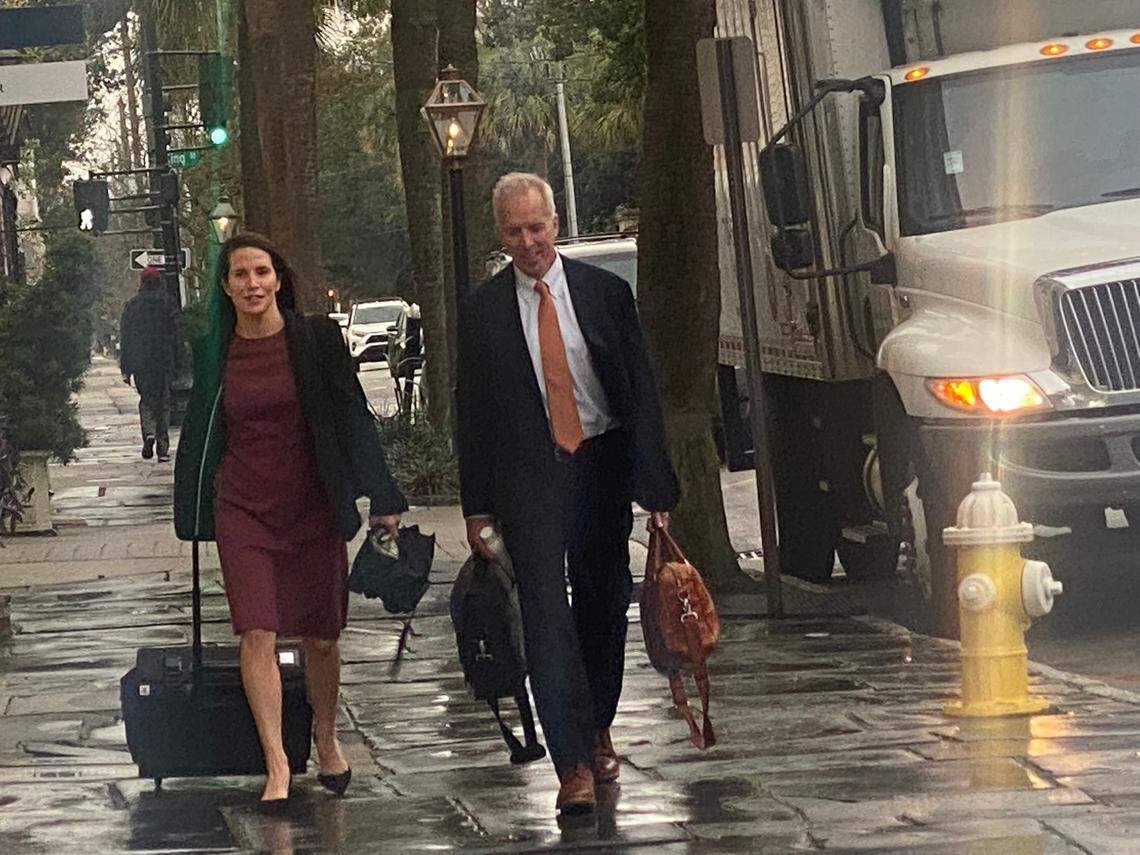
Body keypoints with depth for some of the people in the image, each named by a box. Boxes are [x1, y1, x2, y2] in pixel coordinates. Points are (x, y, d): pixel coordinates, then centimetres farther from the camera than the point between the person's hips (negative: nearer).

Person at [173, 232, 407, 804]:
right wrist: (192, 514, 16)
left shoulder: (315, 338, -2)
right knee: (258, 634, -12)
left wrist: (381, 498, -3)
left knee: (321, 638, 7)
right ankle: (277, 766, -12)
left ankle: (326, 738, 31)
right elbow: (198, 433, 13)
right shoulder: (214, 353, 4)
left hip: (313, 508, -1)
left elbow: (354, 415, 0)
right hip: (242, 509, 1)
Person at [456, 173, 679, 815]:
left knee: (604, 606, 12)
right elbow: (472, 409, 5)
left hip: (601, 466, 2)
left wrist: (655, 485, -5)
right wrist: (477, 504, 1)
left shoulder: (605, 292, 1)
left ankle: (598, 729, 33)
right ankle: (574, 763, -14)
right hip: (527, 474, -1)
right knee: (547, 613, -11)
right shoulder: (483, 310, 1)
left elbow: (642, 392, 1)